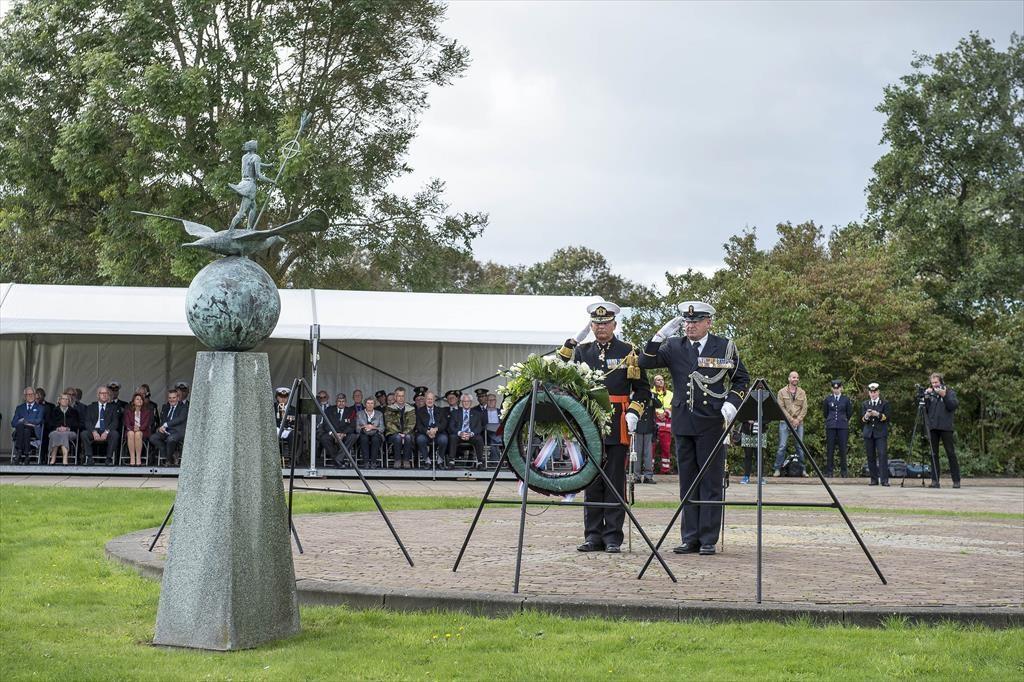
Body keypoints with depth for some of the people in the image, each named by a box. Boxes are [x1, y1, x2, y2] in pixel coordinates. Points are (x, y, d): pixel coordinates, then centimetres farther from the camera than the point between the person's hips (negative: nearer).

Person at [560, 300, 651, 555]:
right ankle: (593, 536, 11)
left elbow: (642, 388, 6)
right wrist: (568, 345, -4)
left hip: (617, 426, -3)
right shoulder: (582, 351, 12)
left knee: (615, 481, -1)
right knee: (591, 481, 5)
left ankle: (613, 537, 4)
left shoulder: (628, 352, 4)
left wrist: (634, 412, -8)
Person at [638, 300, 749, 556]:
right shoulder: (674, 347, 8)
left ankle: (708, 540, 5)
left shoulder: (724, 346, 4)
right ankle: (691, 539, 13)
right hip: (683, 424, 3)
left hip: (712, 423, -3)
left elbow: (742, 379, 10)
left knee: (711, 484, 0)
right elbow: (646, 362, -2)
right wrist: (661, 335, -11)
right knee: (687, 483, 7)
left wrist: (731, 402, -6)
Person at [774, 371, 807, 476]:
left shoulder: (802, 393, 10)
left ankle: (802, 469, 9)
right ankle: (778, 469, -3)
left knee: (800, 446, 4)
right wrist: (791, 419, -11)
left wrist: (798, 420, -9)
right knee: (782, 446, -6)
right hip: (785, 422, -2)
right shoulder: (782, 392, 3)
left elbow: (804, 408, 5)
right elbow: (781, 407, -4)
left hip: (798, 423, 2)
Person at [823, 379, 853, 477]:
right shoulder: (828, 399, 6)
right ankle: (829, 471, 3)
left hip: (843, 426, 0)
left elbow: (849, 413, 15)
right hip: (831, 426, 0)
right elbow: (825, 412, 17)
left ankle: (843, 471, 5)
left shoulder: (846, 399, 5)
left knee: (843, 449, -1)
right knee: (830, 449, -1)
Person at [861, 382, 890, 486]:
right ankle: (874, 479, 8)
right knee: (871, 457, 2)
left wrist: (878, 415, -18)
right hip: (868, 433, 3)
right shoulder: (864, 404, 15)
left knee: (882, 455, -13)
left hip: (881, 433, -3)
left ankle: (884, 480, -16)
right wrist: (866, 416, -14)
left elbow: (887, 417, -2)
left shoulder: (885, 403, 7)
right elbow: (862, 419, 8)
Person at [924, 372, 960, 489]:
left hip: (946, 427, -3)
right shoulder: (930, 393, 15)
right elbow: (925, 410, 9)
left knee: (951, 453, -3)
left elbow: (954, 406, -9)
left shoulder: (950, 392, 6)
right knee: (934, 454, 1)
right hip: (933, 427, 3)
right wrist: (925, 397, -3)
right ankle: (935, 480, 2)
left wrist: (944, 396, -17)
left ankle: (956, 480, -1)